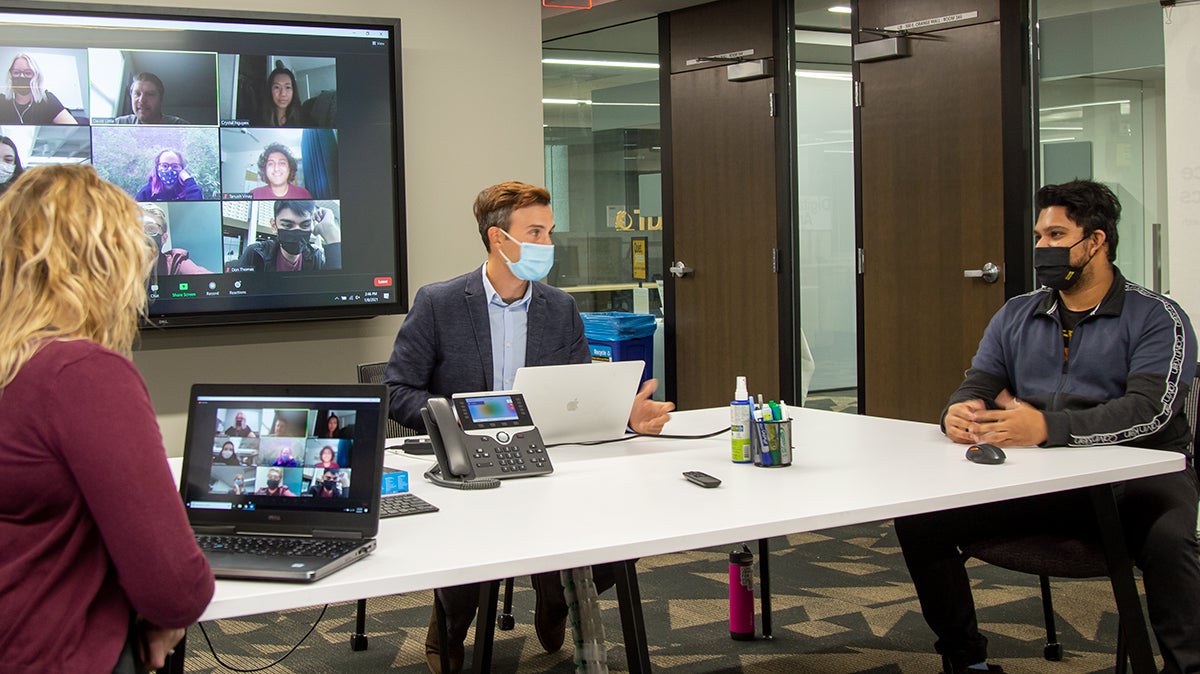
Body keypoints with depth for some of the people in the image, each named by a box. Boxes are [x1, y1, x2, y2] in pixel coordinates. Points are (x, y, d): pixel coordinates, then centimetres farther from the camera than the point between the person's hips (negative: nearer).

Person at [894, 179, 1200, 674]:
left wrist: (1048, 427, -32)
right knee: (918, 519, -12)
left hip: (1133, 475, -5)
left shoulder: (1156, 318, -2)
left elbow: (1148, 411, -17)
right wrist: (958, 414, -18)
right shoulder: (1015, 317, 16)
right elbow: (975, 390, 10)